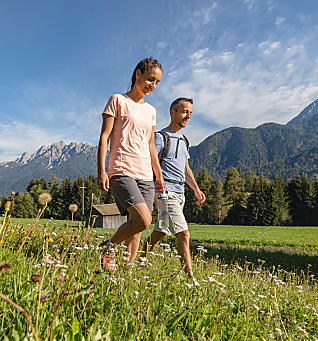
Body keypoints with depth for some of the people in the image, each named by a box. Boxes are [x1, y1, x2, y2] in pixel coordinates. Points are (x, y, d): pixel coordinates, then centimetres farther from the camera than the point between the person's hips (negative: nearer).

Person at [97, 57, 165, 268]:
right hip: (122, 171, -6)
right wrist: (101, 171, -11)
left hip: (145, 175, 6)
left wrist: (159, 174, 21)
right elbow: (104, 137, -2)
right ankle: (109, 247, 5)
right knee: (143, 220, -20)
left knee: (136, 229, 2)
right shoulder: (118, 101, 3)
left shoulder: (150, 110, 20)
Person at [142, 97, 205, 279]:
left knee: (159, 233, 11)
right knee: (183, 234, -13)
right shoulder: (161, 137, -5)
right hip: (166, 192, -8)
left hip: (180, 193, 8)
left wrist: (196, 188, 16)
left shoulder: (183, 140, 21)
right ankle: (189, 274, -7)